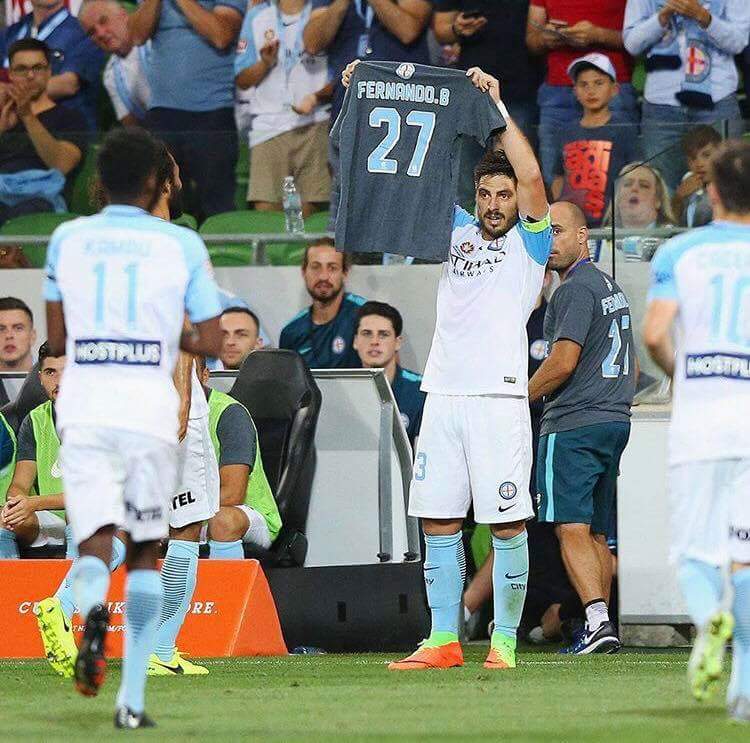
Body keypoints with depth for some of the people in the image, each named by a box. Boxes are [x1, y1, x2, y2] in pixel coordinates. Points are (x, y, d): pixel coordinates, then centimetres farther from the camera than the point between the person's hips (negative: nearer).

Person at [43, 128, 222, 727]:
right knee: (146, 552, 12)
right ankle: (132, 699, 8)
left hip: (84, 407, 1)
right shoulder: (181, 245, 1)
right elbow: (214, 343, 1)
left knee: (96, 540, -3)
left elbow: (56, 340, 14)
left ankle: (93, 610, -40)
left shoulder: (67, 239, 8)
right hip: (150, 407, -1)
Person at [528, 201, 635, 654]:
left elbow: (563, 362, -18)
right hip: (615, 421, 9)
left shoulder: (575, 289, -11)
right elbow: (632, 367, 25)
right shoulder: (613, 288, 19)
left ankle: (599, 621, -25)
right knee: (596, 534, 12)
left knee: (572, 529, -13)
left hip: (573, 425, -9)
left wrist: (520, 400, -5)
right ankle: (600, 631, 12)